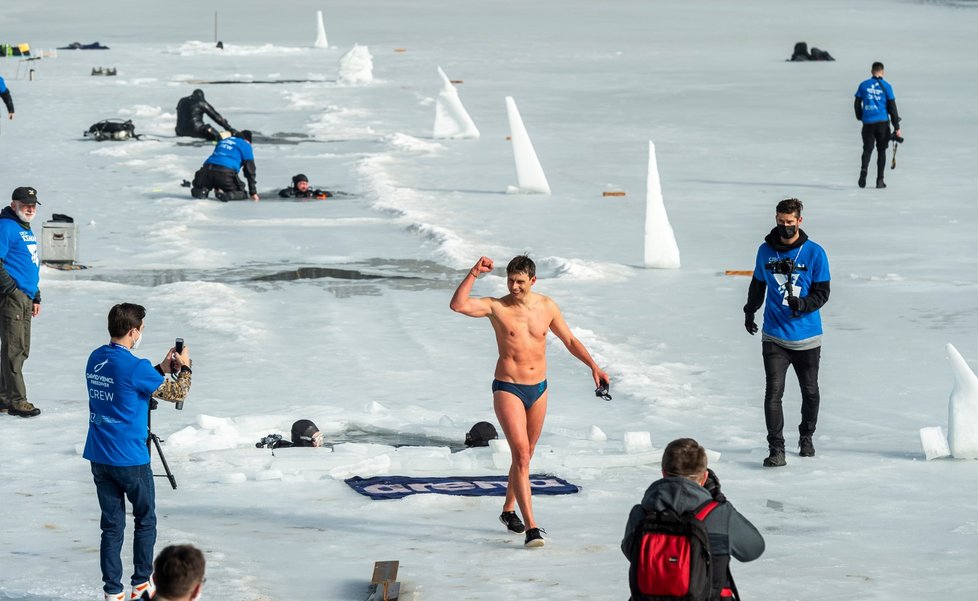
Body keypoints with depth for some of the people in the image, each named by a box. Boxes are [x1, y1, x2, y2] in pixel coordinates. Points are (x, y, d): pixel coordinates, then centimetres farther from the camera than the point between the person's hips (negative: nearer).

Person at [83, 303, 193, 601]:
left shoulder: (95, 359, 5)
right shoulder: (135, 367, -18)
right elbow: (177, 393, -8)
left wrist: (162, 369, 17)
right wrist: (184, 367, 9)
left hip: (98, 456, 6)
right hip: (129, 459, -6)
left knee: (112, 525, 9)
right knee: (145, 520, 14)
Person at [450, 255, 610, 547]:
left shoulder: (547, 307, 4)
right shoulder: (496, 307, -8)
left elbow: (570, 340, 16)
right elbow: (458, 305, -23)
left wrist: (593, 366, 7)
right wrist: (474, 273, -27)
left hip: (538, 389, 5)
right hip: (508, 389, -5)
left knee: (525, 455, 17)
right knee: (521, 456, -16)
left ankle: (508, 510, 38)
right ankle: (531, 527, -21)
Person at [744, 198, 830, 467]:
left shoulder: (814, 253, -5)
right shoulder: (766, 251, 3)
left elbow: (822, 293, -5)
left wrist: (802, 304, -24)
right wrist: (749, 313, 28)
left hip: (807, 338, -1)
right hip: (774, 336, 1)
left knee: (810, 392, 13)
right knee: (773, 393, -12)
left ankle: (806, 437, 36)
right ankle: (776, 449, -11)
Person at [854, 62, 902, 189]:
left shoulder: (863, 85, 4)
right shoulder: (886, 86, -1)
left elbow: (857, 104, 8)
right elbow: (892, 107, -1)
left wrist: (860, 117, 26)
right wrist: (897, 128, 0)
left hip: (868, 122, 1)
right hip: (883, 122, -1)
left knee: (867, 149, 8)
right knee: (881, 150, 9)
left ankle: (864, 168, -24)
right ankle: (880, 180, 6)